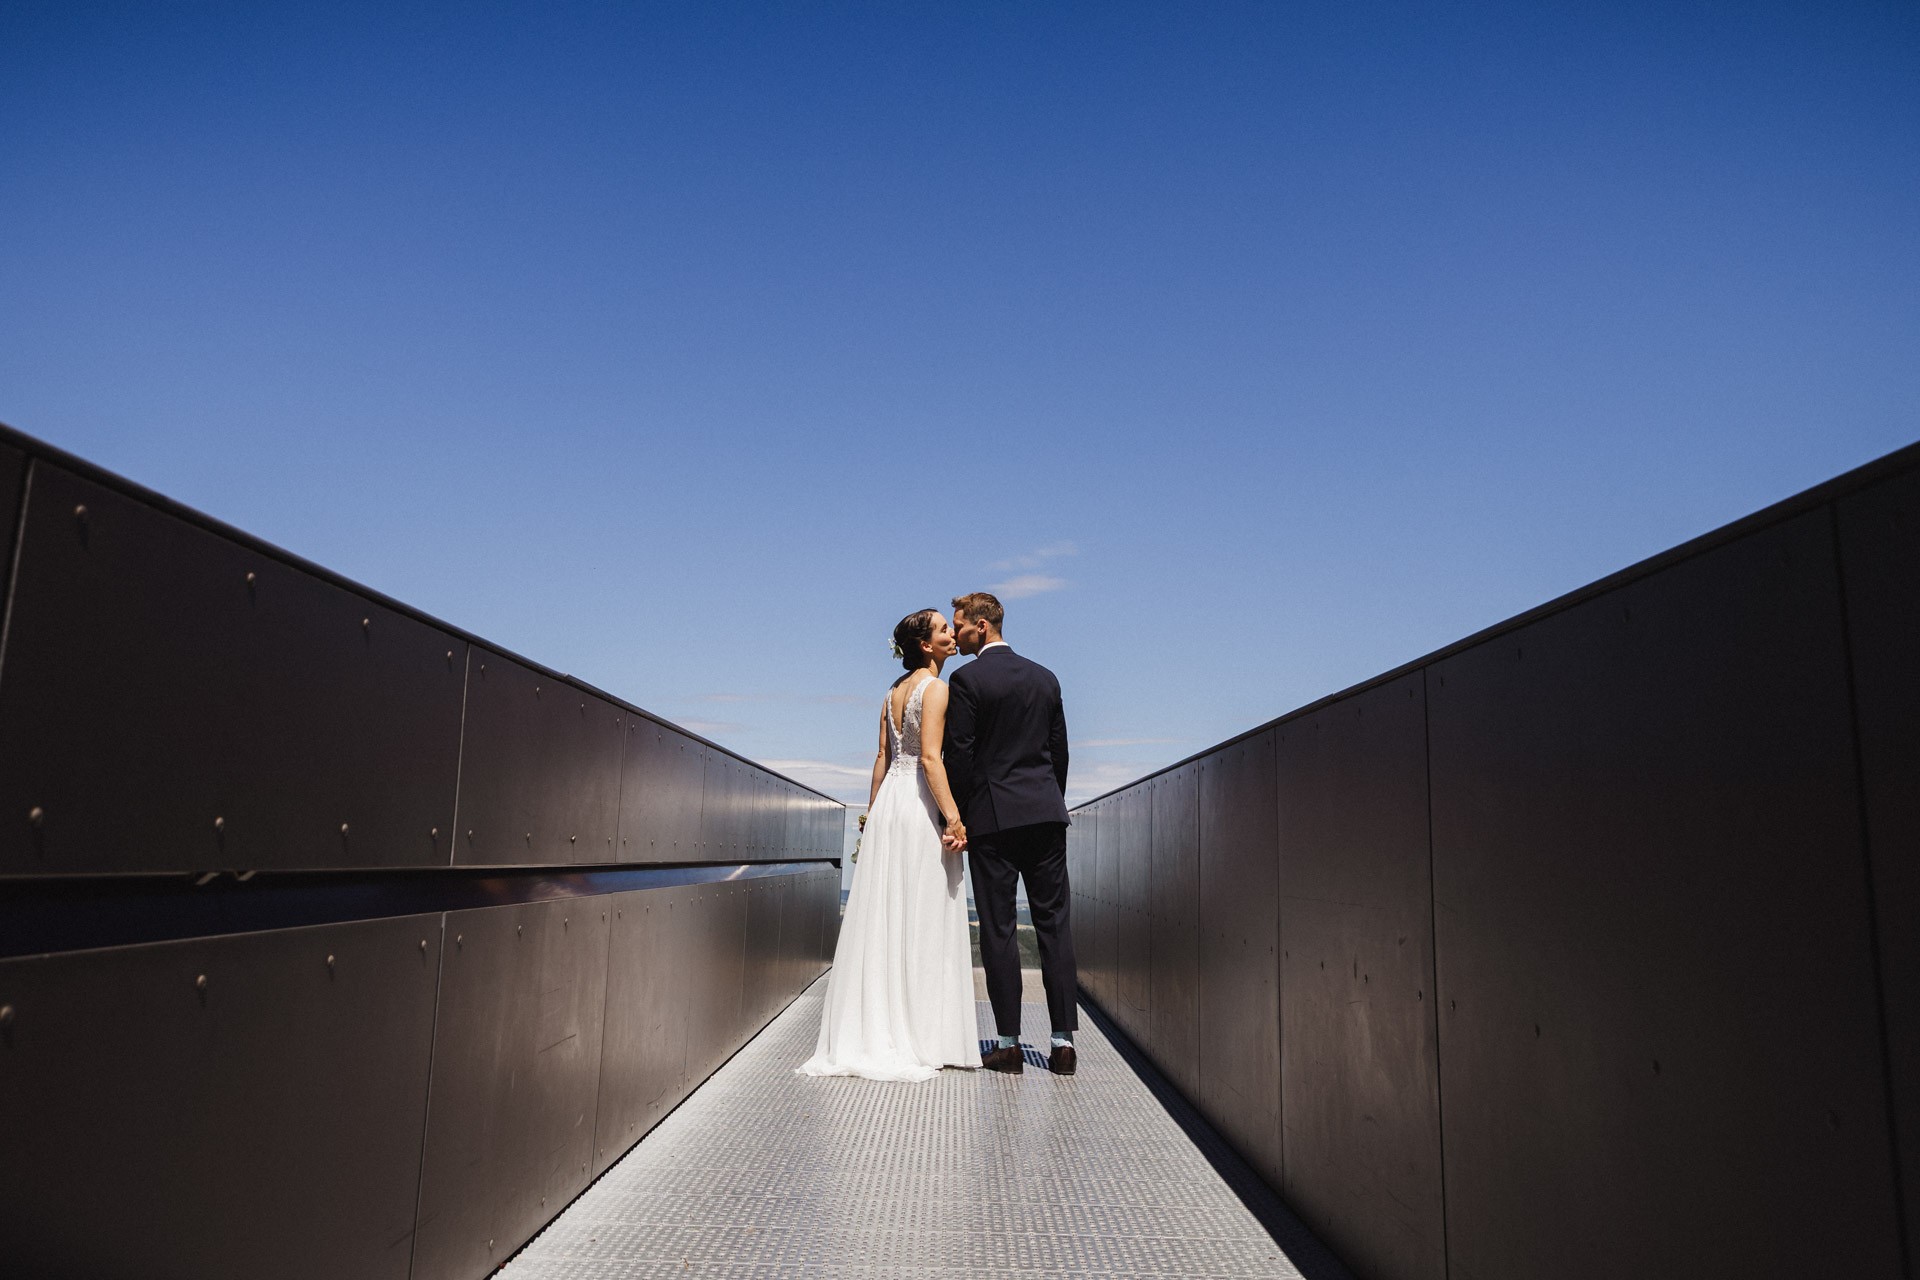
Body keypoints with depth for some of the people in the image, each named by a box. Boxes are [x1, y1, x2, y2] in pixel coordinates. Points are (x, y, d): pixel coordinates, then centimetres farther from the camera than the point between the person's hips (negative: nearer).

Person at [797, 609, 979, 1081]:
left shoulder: (894, 691, 15)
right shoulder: (935, 688, -9)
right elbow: (931, 757, -18)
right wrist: (953, 817, -22)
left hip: (889, 800, 8)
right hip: (921, 802, -8)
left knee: (883, 916, 9)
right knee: (922, 922, -3)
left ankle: (874, 1032, 15)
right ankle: (918, 1037, 2)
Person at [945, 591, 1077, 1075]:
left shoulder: (968, 678, -6)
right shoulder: (1045, 677, 12)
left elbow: (959, 754, -9)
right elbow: (1060, 749, 14)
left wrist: (956, 817, 0)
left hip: (993, 817, -5)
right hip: (1046, 812, 5)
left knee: (999, 930, 1)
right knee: (1054, 925, 6)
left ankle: (1009, 1044, 5)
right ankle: (1063, 1041, 6)